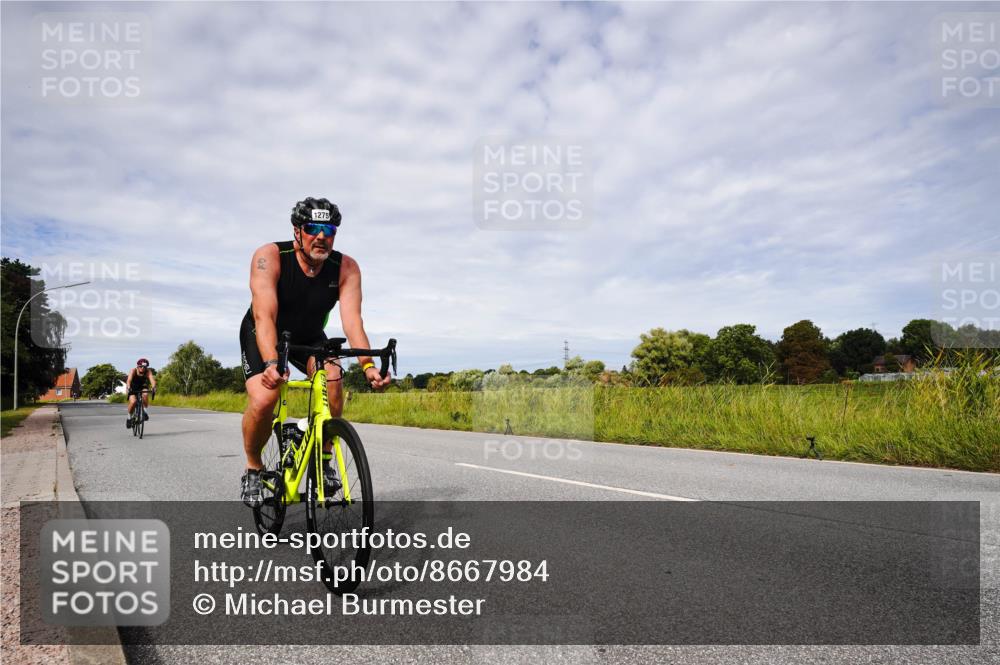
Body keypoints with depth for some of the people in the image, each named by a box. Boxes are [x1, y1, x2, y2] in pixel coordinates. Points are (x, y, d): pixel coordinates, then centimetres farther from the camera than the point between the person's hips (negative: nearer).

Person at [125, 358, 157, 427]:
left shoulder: (148, 372, -22)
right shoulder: (133, 371, -25)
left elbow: (152, 379, -38)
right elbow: (129, 380, -39)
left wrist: (153, 387, -59)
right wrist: (128, 388, -59)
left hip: (142, 388, 1)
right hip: (133, 388, -1)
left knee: (145, 394, -33)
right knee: (133, 402, -26)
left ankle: (145, 411, -12)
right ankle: (129, 417, 0)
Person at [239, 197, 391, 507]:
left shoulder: (346, 268, -21)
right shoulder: (270, 256, -28)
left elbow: (352, 320, -30)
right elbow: (264, 316, -38)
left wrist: (368, 365, -46)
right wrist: (272, 363, -54)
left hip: (309, 337, 2)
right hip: (262, 336, -2)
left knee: (333, 379, -27)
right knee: (263, 399, -26)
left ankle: (323, 460, -7)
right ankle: (253, 469, 3)